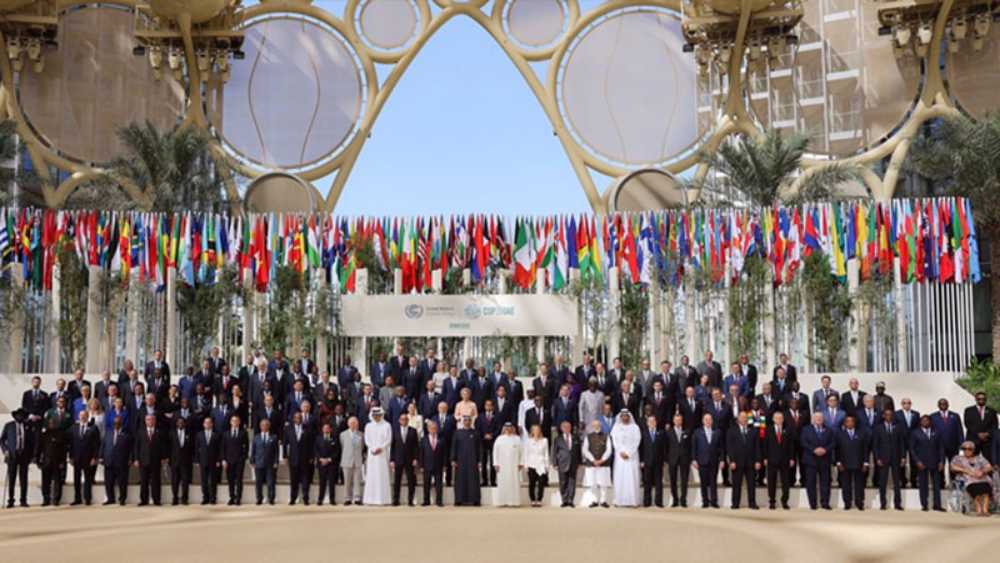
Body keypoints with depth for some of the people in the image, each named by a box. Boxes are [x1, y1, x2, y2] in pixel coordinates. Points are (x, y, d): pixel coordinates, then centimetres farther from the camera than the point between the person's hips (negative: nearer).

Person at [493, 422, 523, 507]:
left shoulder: (517, 439, 8)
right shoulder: (499, 439, 7)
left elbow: (521, 452, 7)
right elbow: (495, 451, 6)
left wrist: (521, 463, 1)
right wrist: (496, 463, -1)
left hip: (514, 465, 1)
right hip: (502, 465, -1)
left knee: (514, 483, -3)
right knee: (502, 483, -4)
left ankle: (514, 501, 0)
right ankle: (502, 501, -2)